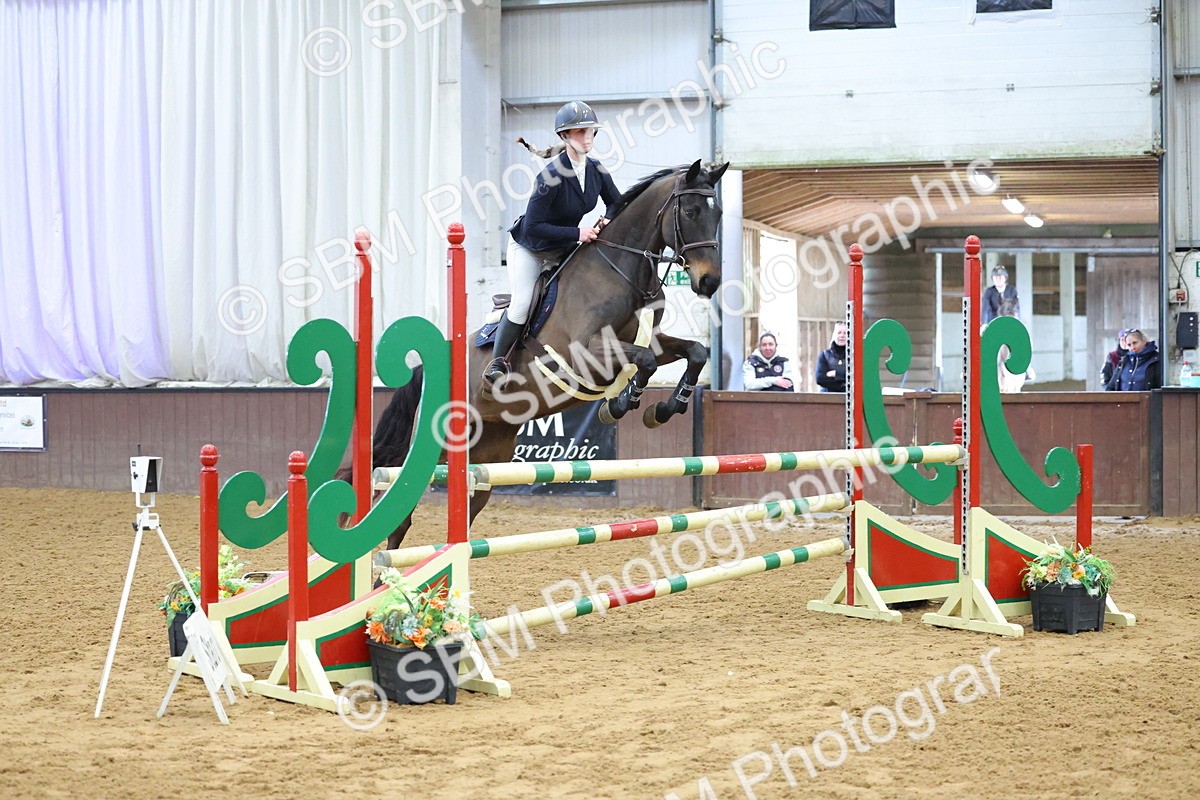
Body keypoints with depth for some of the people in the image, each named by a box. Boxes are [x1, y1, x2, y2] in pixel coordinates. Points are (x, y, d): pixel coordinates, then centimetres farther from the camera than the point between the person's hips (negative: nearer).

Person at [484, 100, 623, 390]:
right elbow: (532, 227, -30)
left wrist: (607, 221, -13)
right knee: (522, 305, -20)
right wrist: (577, 232, -32)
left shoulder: (597, 171, -9)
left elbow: (617, 204, 10)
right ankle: (497, 363, -3)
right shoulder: (552, 176, -28)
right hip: (529, 247, -6)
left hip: (564, 247, 6)